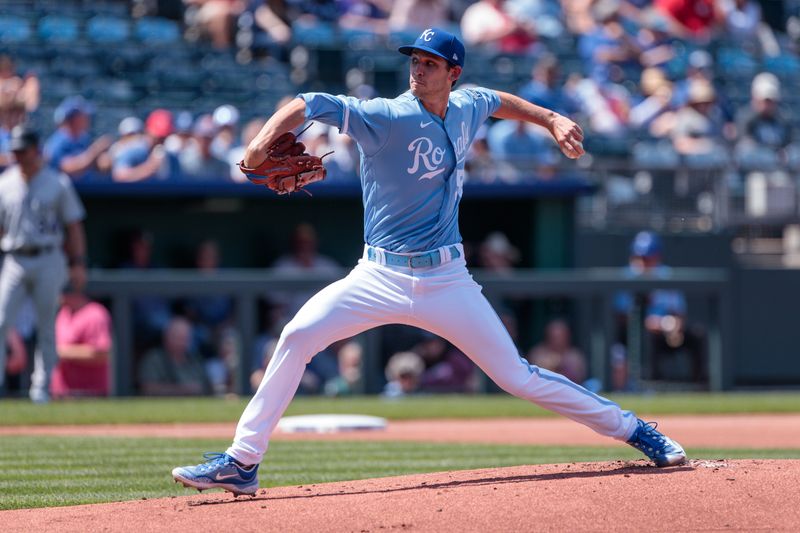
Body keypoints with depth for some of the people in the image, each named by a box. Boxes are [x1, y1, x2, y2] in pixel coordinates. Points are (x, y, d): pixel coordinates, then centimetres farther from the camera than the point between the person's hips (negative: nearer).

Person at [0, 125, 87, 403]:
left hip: (48, 261, -2)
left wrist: (78, 262, -2)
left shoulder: (58, 183, 2)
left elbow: (73, 225, 4)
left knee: (46, 326, 2)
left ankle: (41, 387, 7)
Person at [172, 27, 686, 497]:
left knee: (517, 376, 1)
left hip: (446, 280, 2)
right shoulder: (390, 117, -13)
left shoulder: (467, 107, 3)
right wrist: (265, 140, -38)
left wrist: (552, 119, 21)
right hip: (380, 277, -2)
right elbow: (311, 105, -23)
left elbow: (500, 101, 29)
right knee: (298, 336, -20)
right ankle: (242, 463, -14)